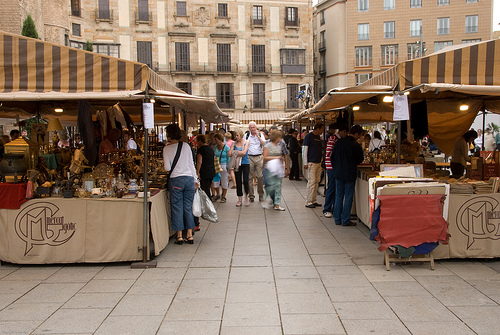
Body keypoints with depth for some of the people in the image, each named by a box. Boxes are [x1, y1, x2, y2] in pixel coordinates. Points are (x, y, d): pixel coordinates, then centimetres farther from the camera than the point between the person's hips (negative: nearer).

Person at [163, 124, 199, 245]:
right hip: (189, 178, 3)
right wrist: (195, 179, 14)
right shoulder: (186, 146, 4)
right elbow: (191, 164, 6)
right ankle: (189, 235, 13)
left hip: (176, 180, -3)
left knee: (177, 208, 6)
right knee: (188, 207, 9)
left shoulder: (167, 149, -4)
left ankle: (179, 235, 11)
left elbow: (167, 168, -5)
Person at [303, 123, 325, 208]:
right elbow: (305, 150, -10)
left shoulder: (318, 137, 17)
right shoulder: (309, 136, -7)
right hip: (311, 163, -8)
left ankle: (313, 201, 15)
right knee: (312, 182, -9)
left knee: (316, 182, 8)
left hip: (318, 162, 8)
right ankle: (308, 202, -4)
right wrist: (305, 163, -14)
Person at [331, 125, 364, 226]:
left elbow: (332, 156, 9)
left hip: (338, 174, 5)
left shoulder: (339, 142, 2)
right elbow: (360, 160, -3)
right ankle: (345, 220, 9)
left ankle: (337, 219, 18)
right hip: (349, 175, -5)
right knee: (348, 198, 4)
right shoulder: (356, 145, -16)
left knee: (338, 197, 13)